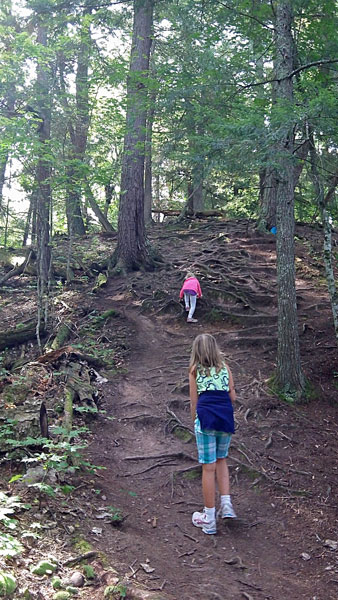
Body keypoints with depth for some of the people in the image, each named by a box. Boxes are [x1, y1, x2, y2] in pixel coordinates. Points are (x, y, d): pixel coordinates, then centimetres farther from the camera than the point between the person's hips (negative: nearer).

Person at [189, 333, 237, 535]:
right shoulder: (225, 367, 12)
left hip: (205, 415, -3)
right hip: (227, 416, 3)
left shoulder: (195, 369, 6)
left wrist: (195, 420, 17)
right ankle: (226, 504, 13)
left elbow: (194, 401, 5)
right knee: (221, 460, 23)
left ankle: (209, 518, 12)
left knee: (209, 467, 3)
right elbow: (233, 396, 9)